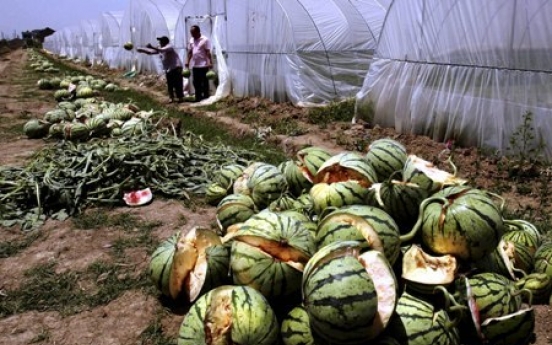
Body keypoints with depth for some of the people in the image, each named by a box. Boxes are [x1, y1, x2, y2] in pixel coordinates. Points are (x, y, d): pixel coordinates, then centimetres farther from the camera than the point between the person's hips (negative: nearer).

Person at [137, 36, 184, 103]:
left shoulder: (169, 46, -16)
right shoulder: (160, 48, 9)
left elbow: (162, 50, -35)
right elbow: (151, 52, 11)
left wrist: (152, 47, -39)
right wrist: (142, 50, 1)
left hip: (176, 68, -8)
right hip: (168, 69, 8)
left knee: (177, 84, -6)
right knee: (169, 84, 9)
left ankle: (181, 97, 2)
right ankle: (171, 98, 16)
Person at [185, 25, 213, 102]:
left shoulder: (205, 40, -8)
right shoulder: (191, 40, 11)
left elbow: (208, 52, -12)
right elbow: (190, 52, 17)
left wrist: (210, 62, -17)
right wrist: (188, 61, 12)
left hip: (203, 65, -6)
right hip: (194, 65, 6)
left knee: (204, 81, 2)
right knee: (196, 82, 8)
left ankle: (205, 96, 10)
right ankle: (198, 97, 16)